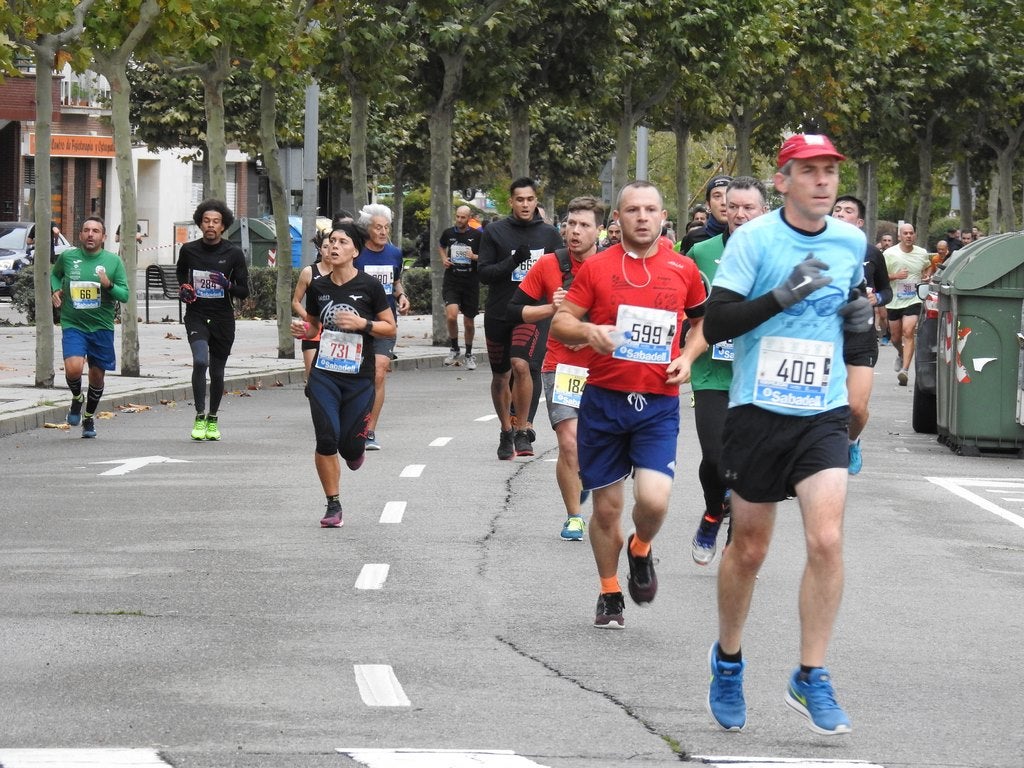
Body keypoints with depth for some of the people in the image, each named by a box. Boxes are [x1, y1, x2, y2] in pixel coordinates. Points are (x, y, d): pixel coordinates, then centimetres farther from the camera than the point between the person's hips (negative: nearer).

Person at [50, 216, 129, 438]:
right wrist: (55, 290, 2)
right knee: (73, 368, -22)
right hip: (73, 325, -1)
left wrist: (109, 285, -19)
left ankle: (89, 418, 33)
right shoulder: (67, 257, 0)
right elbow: (55, 274, 22)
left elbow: (125, 295, 0)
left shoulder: (113, 261, -1)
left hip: (102, 327, 1)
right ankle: (77, 398, 11)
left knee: (97, 375, 10)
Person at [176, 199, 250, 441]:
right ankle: (199, 417, -14)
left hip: (223, 319, 1)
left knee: (217, 372, 9)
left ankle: (212, 419, 28)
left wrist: (228, 285, -18)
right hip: (196, 315, -1)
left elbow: (244, 291, 2)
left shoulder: (234, 254, -2)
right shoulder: (189, 250, 1)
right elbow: (180, 273, 23)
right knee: (200, 361, -23)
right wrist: (184, 289, 3)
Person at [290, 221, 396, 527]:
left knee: (350, 446, -2)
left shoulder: (369, 286, -5)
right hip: (324, 374, 2)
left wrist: (363, 323, -16)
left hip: (359, 377, -2)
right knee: (326, 439, -11)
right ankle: (333, 505, 3)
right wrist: (303, 331, -3)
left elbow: (390, 328, 0)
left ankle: (355, 448, 38)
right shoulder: (318, 287, 4)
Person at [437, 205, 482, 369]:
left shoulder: (476, 235, -3)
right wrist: (443, 258, 8)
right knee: (451, 316, -20)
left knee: (469, 323, 9)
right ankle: (454, 349, 3)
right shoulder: (448, 233, 4)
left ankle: (469, 355, 29)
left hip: (471, 283, -1)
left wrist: (475, 257, -17)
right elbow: (441, 246, 26)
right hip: (451, 282, 1)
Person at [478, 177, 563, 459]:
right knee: (500, 376, 12)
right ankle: (506, 432, 30)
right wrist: (513, 262, -17)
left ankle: (523, 430, -11)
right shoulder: (494, 232, 1)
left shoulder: (549, 233, 5)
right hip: (499, 314, 2)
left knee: (522, 365, -22)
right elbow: (483, 272, -3)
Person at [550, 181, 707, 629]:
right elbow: (559, 323, 2)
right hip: (604, 399, 0)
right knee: (606, 506, 6)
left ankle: (641, 550, 18)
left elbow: (702, 320, 22)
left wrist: (688, 357, 4)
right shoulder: (597, 267, 1)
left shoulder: (683, 270, 5)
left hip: (659, 403, 0)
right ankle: (609, 593, 26)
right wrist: (589, 331, -19)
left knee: (654, 499, -17)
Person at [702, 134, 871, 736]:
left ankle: (811, 678, -4)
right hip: (759, 410, -2)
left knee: (827, 539, -15)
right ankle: (728, 660, 34)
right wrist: (782, 295, -25)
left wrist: (861, 314, 2)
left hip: (824, 413, 2)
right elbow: (715, 326, -14)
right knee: (749, 549, 9)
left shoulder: (851, 241, 5)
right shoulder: (754, 238, -9)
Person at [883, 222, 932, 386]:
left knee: (908, 333, -17)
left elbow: (928, 267, 25)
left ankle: (904, 369, -23)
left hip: (913, 300, -1)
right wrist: (895, 276, -19)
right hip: (894, 302, 1)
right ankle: (901, 354, 48)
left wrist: (927, 277, 4)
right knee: (895, 336, 14)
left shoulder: (922, 253, 3)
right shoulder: (889, 254, -5)